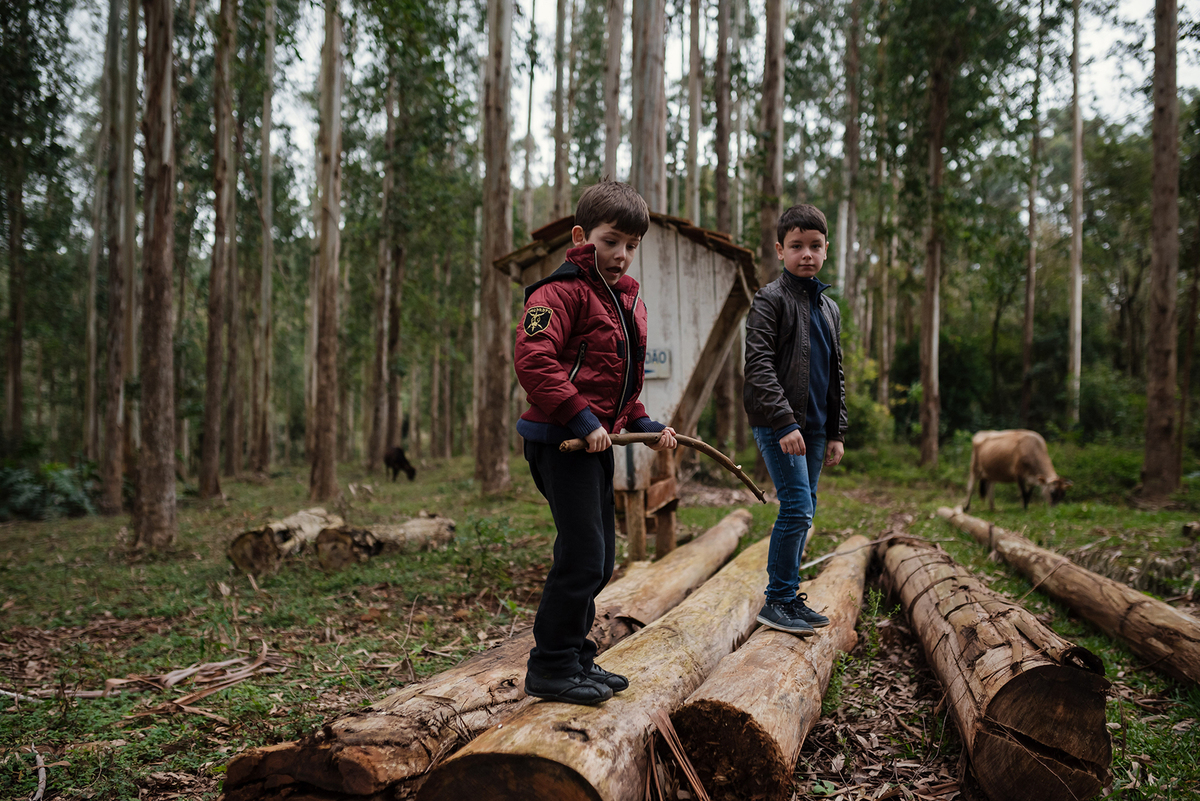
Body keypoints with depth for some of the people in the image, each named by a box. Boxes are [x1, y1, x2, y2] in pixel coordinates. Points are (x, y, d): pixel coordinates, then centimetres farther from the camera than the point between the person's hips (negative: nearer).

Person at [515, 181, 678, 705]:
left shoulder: (629, 301, 19)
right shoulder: (562, 292, -11)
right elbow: (533, 361, -24)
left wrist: (644, 425, 13)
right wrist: (581, 418, -25)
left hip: (597, 443, 10)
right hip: (561, 440, -9)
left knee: (600, 558, 14)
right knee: (583, 554, -10)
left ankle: (575, 657, 27)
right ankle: (551, 667, 3)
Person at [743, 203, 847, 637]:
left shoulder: (829, 308, 17)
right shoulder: (770, 299, -6)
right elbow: (758, 365, -15)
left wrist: (836, 433, 16)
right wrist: (785, 422, -23)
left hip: (814, 425, 8)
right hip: (777, 423, -8)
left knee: (804, 510, 10)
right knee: (796, 508, -13)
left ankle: (789, 597, 21)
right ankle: (778, 601, -2)